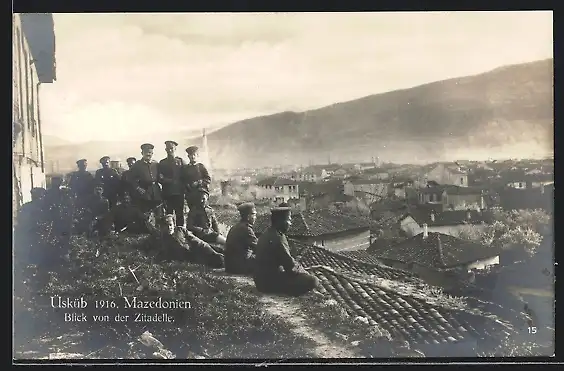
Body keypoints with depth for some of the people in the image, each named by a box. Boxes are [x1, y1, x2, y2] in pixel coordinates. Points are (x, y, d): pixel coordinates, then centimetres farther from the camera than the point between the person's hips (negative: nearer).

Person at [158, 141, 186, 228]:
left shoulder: (181, 161, 10)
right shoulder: (162, 163, 14)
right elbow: (160, 178, 7)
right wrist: (166, 181, -12)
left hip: (179, 191, -1)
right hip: (167, 192, 1)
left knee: (179, 214, -2)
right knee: (169, 213, -1)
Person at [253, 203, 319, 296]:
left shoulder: (268, 233, 11)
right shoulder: (277, 238, -20)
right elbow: (290, 266, -20)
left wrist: (302, 270, 12)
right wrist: (305, 273, -3)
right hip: (270, 282, -10)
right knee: (312, 281, -17)